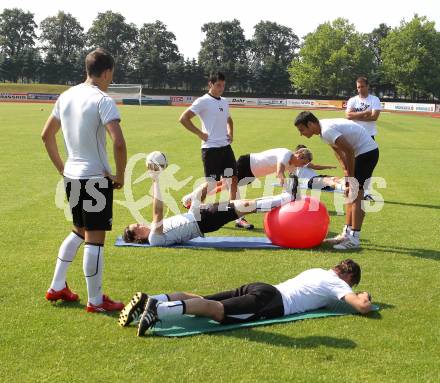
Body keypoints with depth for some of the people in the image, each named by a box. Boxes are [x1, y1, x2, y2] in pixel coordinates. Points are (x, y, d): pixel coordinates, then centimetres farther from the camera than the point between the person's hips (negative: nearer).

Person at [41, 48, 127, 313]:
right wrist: (120, 176, -13)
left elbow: (47, 135, 16)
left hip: (71, 176, 8)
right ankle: (96, 301, 10)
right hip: (96, 178, -8)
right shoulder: (102, 100, -16)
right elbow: (118, 143, -27)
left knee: (79, 231, 23)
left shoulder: (67, 96, 8)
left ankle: (57, 287, 27)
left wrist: (61, 168, 21)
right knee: (95, 239, 1)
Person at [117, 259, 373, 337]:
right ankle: (159, 309, -44)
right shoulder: (338, 284, 10)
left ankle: (151, 300, -21)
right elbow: (362, 307, -1)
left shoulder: (318, 271, 34)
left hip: (260, 288, 8)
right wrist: (364, 297, 21)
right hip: (270, 303, -8)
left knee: (204, 301, -4)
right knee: (217, 310, -25)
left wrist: (339, 297, 54)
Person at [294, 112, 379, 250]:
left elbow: (349, 151, -26)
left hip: (367, 151, -10)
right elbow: (339, 151, 14)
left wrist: (350, 177, -17)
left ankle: (354, 239, -8)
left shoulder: (327, 130, -23)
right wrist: (347, 174, 6)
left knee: (356, 195, -10)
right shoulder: (325, 128, 8)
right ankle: (347, 233, 19)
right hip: (363, 151, 10)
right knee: (350, 194, 13)